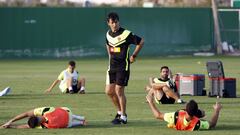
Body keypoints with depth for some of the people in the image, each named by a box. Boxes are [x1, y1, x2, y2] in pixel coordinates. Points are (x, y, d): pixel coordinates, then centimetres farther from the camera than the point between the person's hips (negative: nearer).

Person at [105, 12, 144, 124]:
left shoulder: (126, 34, -13)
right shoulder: (108, 34, 7)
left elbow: (141, 41, -6)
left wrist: (134, 56, -3)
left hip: (123, 66, -7)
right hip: (112, 66, 7)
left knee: (119, 91, -9)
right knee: (109, 91, 5)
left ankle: (123, 117, 3)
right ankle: (120, 112, 25)